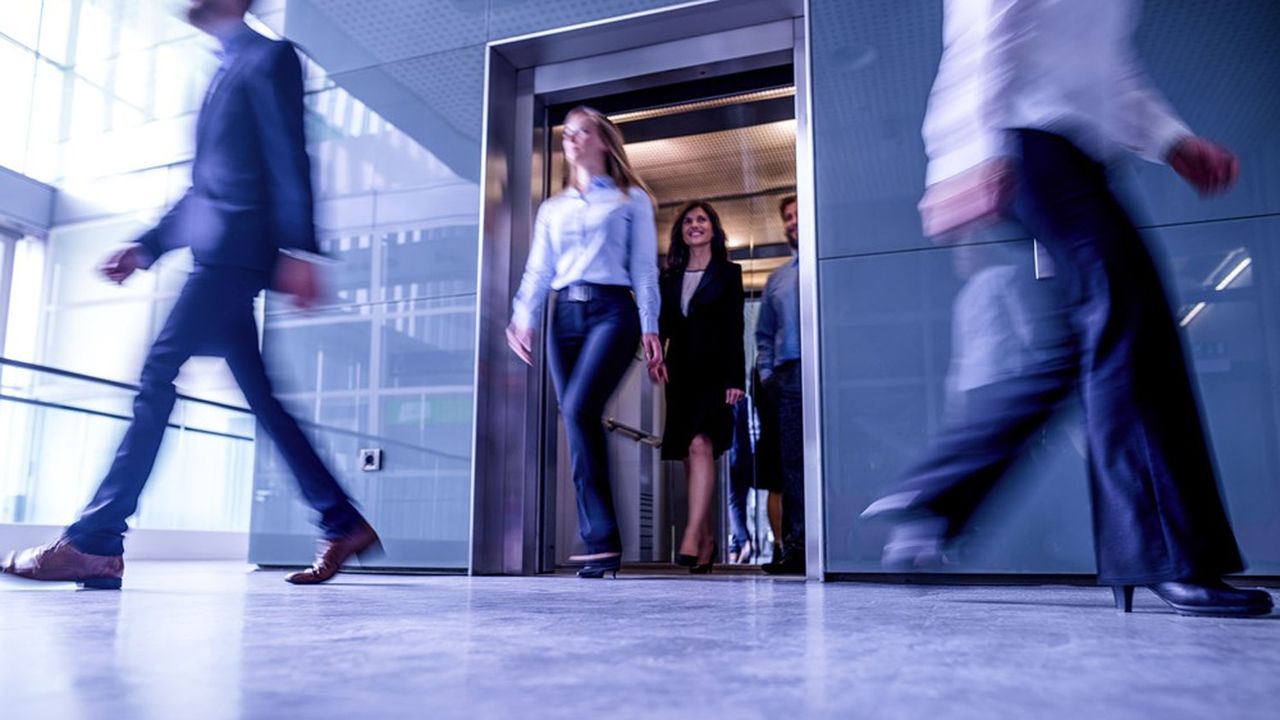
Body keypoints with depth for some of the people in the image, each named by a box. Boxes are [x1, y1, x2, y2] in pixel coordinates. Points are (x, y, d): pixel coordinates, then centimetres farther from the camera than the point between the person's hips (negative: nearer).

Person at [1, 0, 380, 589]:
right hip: (219, 255, 9)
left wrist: (296, 249, -22)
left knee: (158, 376, -13)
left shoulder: (270, 57, 3)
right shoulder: (225, 76, 28)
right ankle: (342, 525, 9)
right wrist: (147, 246, 19)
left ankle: (94, 542, -11)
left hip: (236, 252, -9)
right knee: (259, 397, 5)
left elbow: (289, 159, -12)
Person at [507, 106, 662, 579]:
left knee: (578, 410, -24)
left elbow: (644, 267, 4)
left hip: (611, 311, -5)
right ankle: (601, 544, 0)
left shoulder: (631, 200, 13)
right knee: (578, 424, -4)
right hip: (565, 315, 5)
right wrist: (523, 319, -2)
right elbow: (538, 270, 14)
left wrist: (650, 327, -6)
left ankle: (601, 537, -18)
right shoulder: (552, 208, 23)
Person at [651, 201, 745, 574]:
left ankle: (692, 536, -28)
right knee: (690, 457, 6)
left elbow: (734, 329, -3)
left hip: (714, 371, -5)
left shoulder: (728, 273, 4)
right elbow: (662, 323, 11)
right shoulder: (671, 277, 17)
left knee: (700, 445, -22)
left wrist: (735, 379, -12)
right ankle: (707, 539, 16)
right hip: (681, 372, 5)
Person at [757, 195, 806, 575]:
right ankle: (795, 546, 3)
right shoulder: (777, 279, 24)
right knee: (792, 462, 1)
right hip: (789, 376, 4)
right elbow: (764, 334, 24)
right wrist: (766, 374, 11)